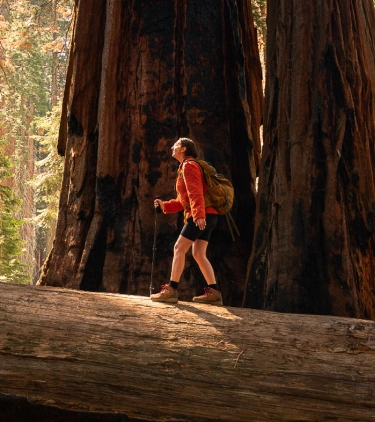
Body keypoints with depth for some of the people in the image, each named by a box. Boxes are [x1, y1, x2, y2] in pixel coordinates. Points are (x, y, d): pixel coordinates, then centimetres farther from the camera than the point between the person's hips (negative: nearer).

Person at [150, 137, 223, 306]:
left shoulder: (189, 165, -4)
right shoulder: (184, 168, 27)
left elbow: (195, 192, -18)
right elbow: (183, 201, 24)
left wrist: (198, 214, -28)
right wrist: (165, 205, 11)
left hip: (203, 215, -10)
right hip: (207, 216, 10)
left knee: (179, 248, -10)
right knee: (198, 254, 6)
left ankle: (171, 290, -13)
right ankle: (214, 292, 1)